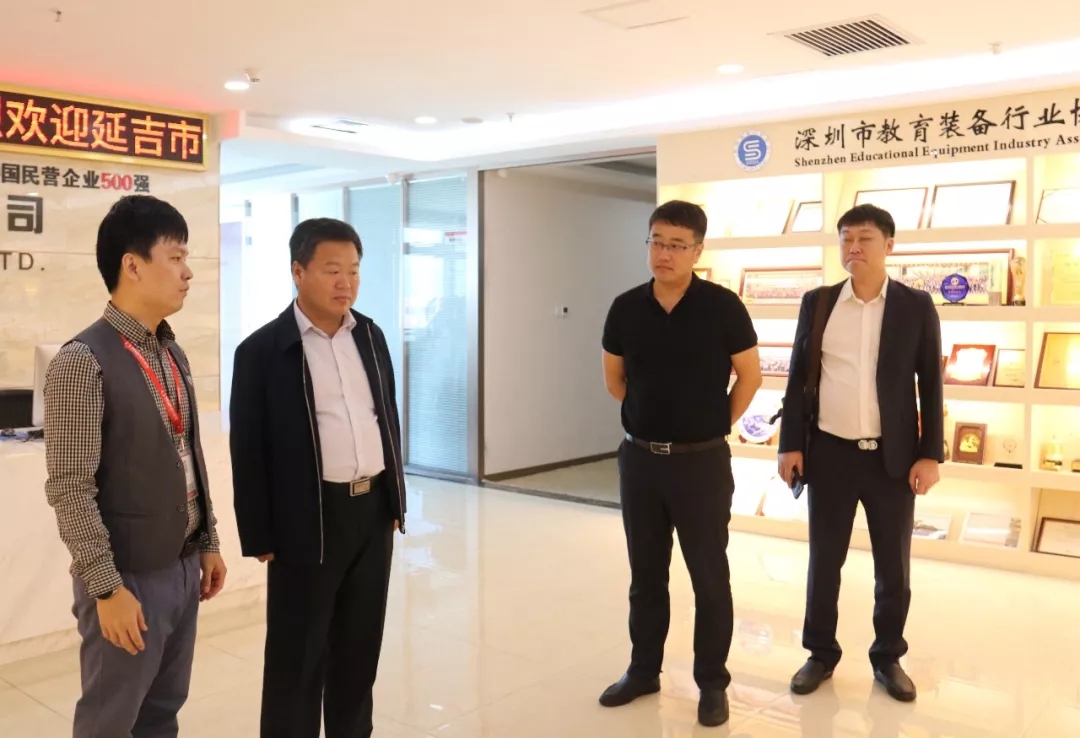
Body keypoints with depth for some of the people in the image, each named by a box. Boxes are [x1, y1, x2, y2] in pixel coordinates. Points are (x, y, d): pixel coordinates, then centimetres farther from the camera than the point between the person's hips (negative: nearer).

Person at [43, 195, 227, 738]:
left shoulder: (173, 355, 8)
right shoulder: (84, 361, -16)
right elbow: (70, 489, -17)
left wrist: (208, 543, 13)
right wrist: (107, 587, -17)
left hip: (182, 569, 7)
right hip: (129, 577, -7)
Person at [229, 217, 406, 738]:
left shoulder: (370, 336, 8)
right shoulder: (263, 350, -9)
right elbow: (248, 451, -8)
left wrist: (396, 500, 14)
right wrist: (259, 537, -8)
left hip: (374, 510, 5)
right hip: (308, 519, -5)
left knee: (361, 645, 17)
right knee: (297, 655, 7)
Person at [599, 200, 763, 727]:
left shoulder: (722, 306, -10)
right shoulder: (626, 308, -1)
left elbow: (749, 375, 0)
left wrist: (717, 425, 4)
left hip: (702, 461, -3)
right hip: (639, 458, 3)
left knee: (709, 576, 7)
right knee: (645, 572, 15)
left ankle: (712, 683, 22)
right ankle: (643, 670, 30)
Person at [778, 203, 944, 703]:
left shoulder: (916, 306, -1)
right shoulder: (817, 303, 2)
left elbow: (931, 384, 1)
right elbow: (798, 376, 4)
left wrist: (930, 454, -5)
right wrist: (790, 444, -1)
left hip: (893, 456, -1)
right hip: (830, 453, 1)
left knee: (894, 567, 10)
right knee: (823, 561, 10)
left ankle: (888, 656, 29)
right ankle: (821, 653, 27)